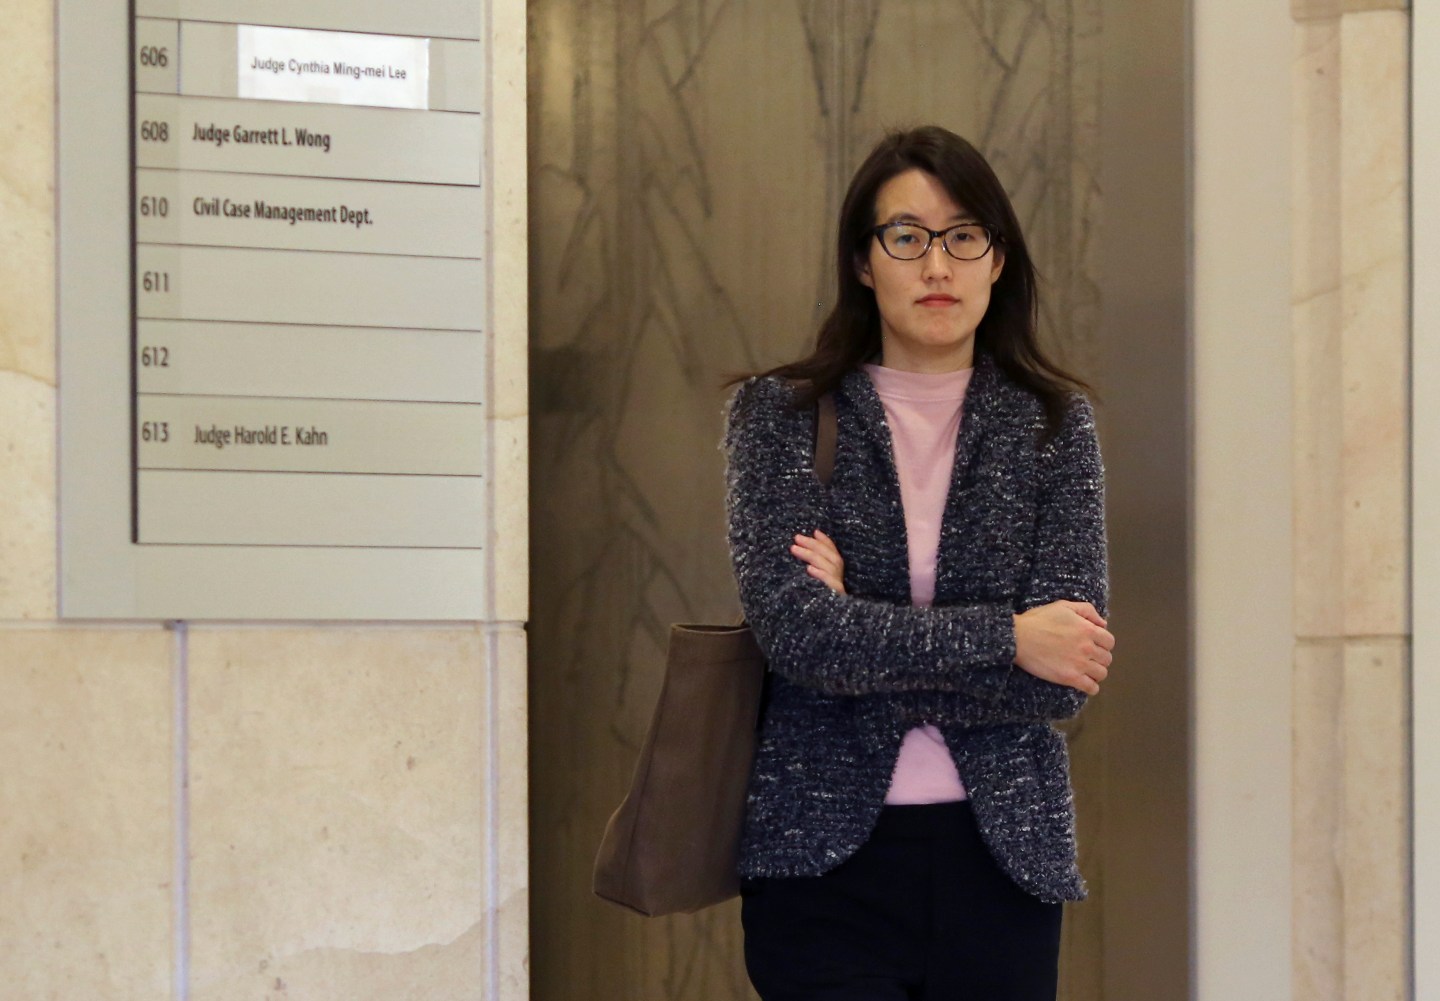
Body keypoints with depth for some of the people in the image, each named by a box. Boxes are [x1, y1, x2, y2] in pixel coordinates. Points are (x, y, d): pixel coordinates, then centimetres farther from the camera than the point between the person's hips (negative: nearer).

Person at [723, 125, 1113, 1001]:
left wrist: (866, 644, -10)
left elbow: (1063, 682, -5)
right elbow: (793, 625, -13)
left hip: (1003, 855, 2)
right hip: (825, 855, -1)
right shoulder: (781, 415, 2)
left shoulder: (1054, 424, 5)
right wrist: (1004, 636, -12)